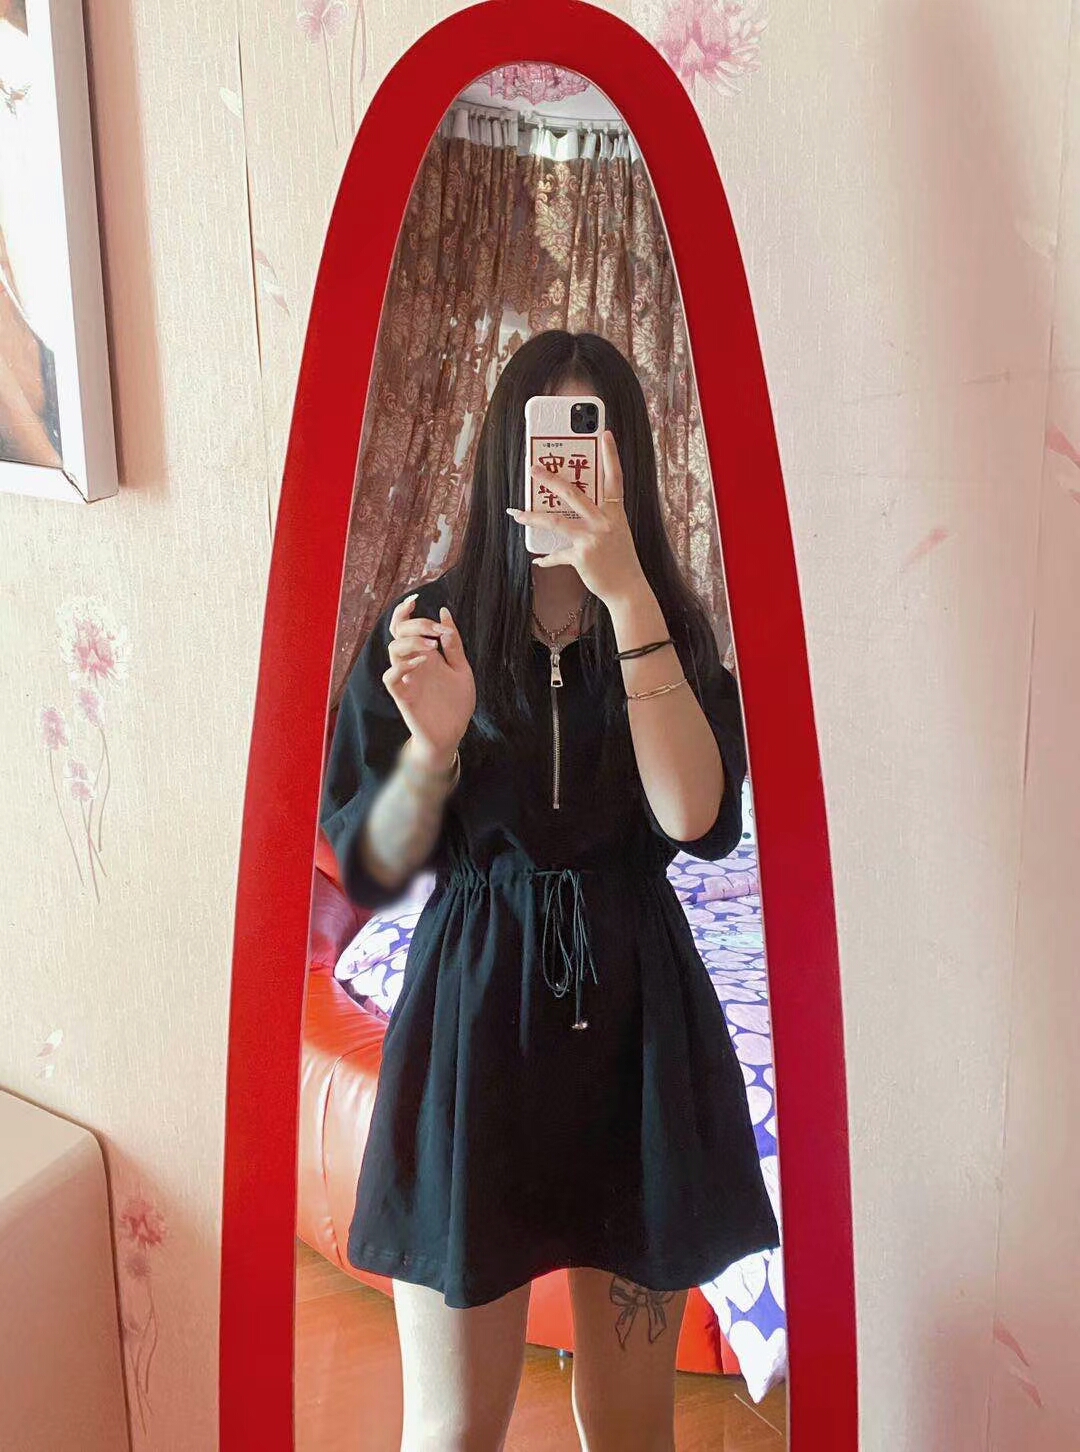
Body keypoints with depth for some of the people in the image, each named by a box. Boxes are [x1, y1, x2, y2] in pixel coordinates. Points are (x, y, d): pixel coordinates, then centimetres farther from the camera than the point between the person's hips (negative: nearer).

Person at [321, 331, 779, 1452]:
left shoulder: (671, 628, 2)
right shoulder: (428, 626, -1)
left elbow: (693, 813, -17)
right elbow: (373, 867, -2)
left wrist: (627, 595, -23)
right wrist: (433, 744, -21)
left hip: (636, 1022, 2)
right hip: (473, 1018, -1)